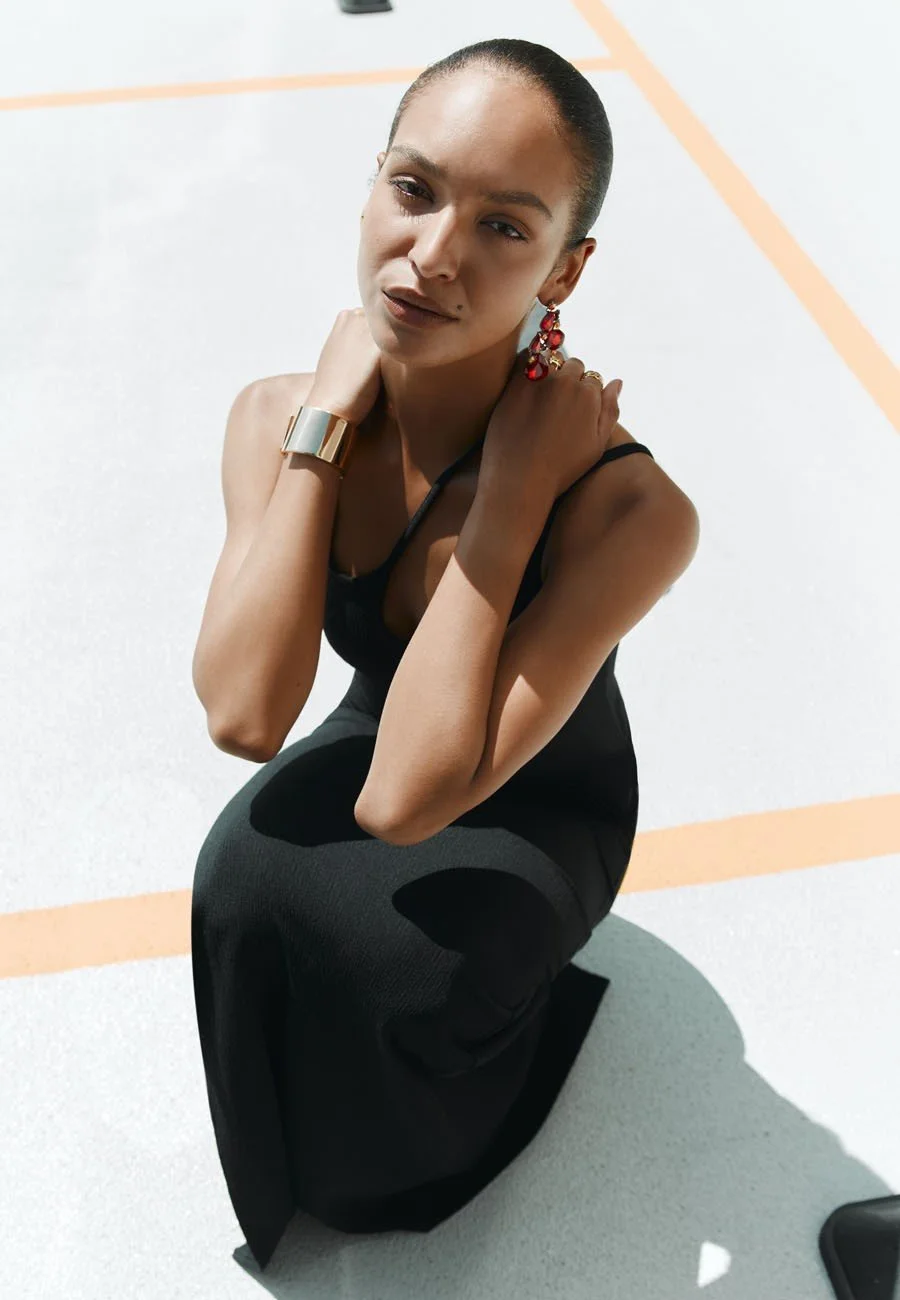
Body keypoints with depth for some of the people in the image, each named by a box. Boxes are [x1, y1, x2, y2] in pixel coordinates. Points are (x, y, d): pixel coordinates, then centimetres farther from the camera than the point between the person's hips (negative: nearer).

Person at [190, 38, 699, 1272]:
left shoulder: (623, 505, -35)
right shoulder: (278, 416, -20)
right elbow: (244, 717, -31)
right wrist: (323, 426, -31)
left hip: (539, 812, -3)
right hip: (374, 746, 4)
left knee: (347, 948, -27)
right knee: (244, 884, -24)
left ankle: (384, 1168, 11)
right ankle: (307, 1142, 10)